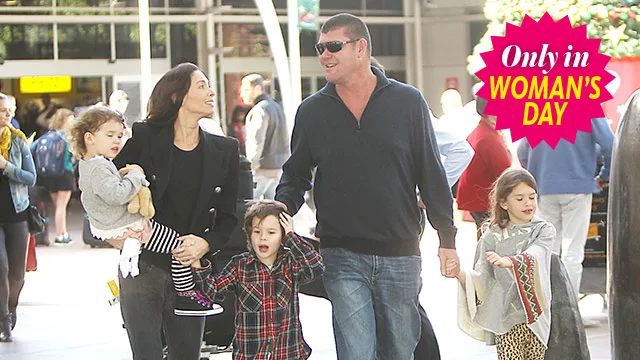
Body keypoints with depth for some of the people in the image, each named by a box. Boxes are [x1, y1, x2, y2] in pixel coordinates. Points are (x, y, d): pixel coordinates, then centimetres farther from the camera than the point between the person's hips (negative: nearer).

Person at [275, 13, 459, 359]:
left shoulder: (408, 102, 2)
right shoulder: (312, 111, 5)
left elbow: (432, 175, 5)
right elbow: (295, 174, 15)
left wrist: (447, 239, 3)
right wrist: (282, 209, -6)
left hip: (400, 255, 0)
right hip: (342, 256, 0)